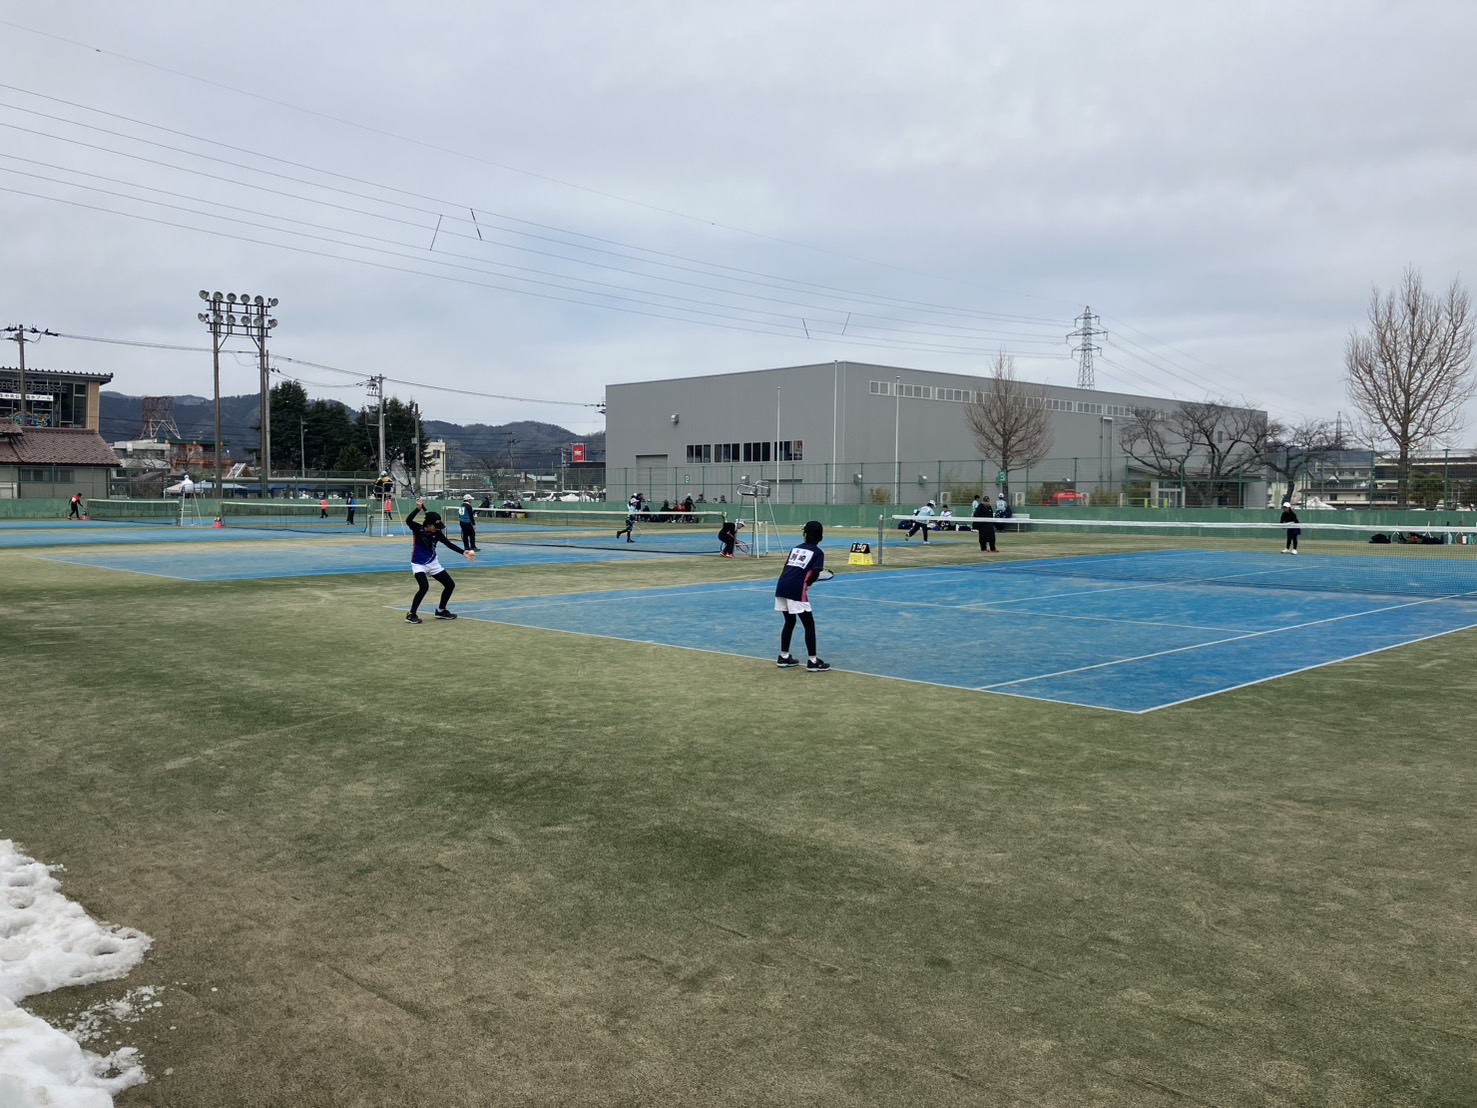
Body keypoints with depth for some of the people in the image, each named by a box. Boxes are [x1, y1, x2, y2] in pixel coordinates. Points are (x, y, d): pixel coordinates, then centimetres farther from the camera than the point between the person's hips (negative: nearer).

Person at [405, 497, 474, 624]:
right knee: (424, 587, -28)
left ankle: (441, 611, 24)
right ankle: (411, 614, -13)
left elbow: (449, 544, -3)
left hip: (433, 563, 6)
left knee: (450, 585, 5)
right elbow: (408, 520, -38)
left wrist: (464, 552, -13)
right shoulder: (418, 529, -20)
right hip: (419, 564, -6)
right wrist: (419, 508, -47)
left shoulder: (437, 533, -9)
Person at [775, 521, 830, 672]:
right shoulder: (817, 552, 4)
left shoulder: (796, 548, 22)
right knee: (809, 624, 5)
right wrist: (807, 584, 7)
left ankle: (783, 657, 26)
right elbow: (815, 573, -10)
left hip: (781, 587, 6)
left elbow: (787, 568, 17)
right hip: (796, 590, -6)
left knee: (789, 622, 22)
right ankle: (813, 661, 5)